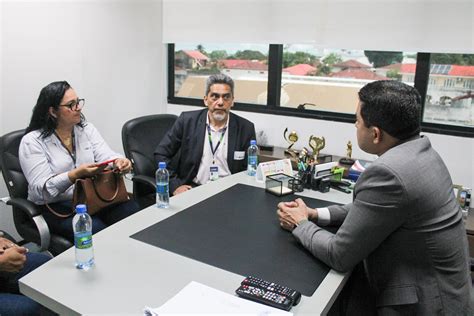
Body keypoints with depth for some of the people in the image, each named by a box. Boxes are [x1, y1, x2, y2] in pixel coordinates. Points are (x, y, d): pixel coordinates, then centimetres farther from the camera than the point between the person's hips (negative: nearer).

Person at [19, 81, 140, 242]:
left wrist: (120, 162, -27)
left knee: (133, 211, -21)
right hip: (57, 207, -4)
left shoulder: (87, 129, 10)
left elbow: (107, 156, -3)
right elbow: (41, 189, -14)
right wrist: (76, 174, -29)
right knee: (102, 234, -31)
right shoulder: (32, 141, -5)